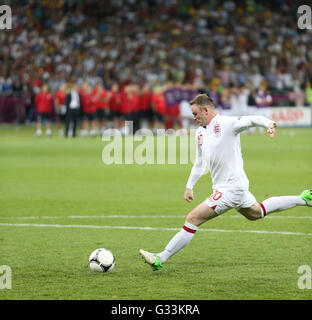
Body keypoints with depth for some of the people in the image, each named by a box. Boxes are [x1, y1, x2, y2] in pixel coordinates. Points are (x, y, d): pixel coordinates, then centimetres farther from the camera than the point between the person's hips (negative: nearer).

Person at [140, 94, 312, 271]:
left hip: (231, 188, -11)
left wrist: (268, 123, -47)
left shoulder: (226, 123, -15)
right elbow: (200, 162, 26)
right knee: (256, 213, 30)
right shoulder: (200, 132, 13)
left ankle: (160, 259, -11)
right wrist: (189, 186, 27)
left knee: (193, 218, -13)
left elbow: (252, 119, -27)